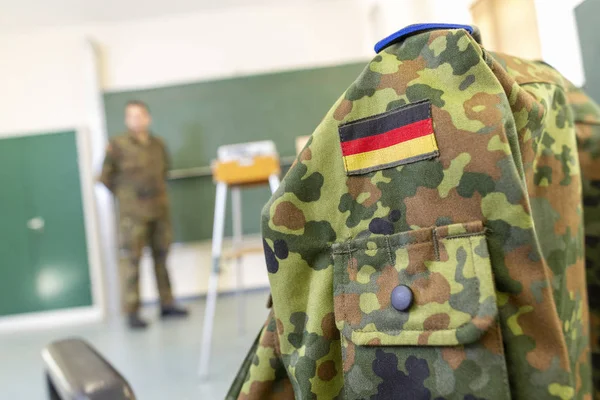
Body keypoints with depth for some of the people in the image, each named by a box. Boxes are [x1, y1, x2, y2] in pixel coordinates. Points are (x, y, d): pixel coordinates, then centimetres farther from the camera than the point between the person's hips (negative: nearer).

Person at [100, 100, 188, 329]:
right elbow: (106, 177, -1)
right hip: (133, 214, -4)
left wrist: (158, 191, 11)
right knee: (133, 263, -2)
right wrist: (125, 195, 3)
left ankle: (167, 304, 20)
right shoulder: (118, 145, -5)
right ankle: (132, 312, 5)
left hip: (160, 210, 4)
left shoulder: (158, 144, 8)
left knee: (161, 257, 10)